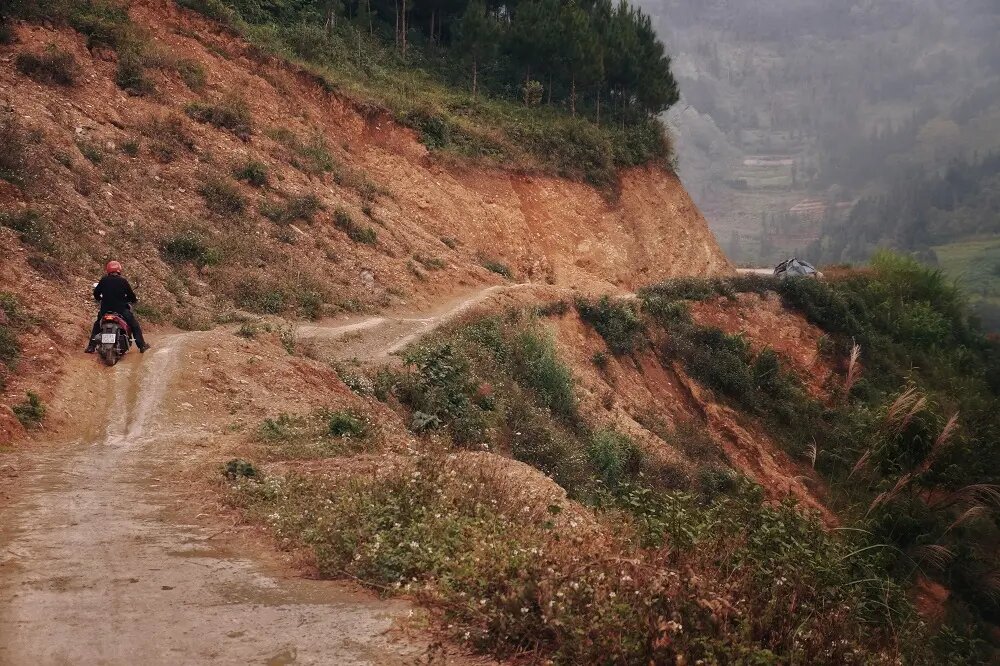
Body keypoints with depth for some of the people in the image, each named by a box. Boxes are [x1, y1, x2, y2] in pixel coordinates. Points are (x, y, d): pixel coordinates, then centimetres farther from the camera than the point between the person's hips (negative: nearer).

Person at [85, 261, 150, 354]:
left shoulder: (104, 280, 0)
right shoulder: (123, 281, -6)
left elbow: (96, 293, 7)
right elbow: (131, 295, -2)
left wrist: (100, 298, 29)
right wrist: (134, 299, 21)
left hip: (105, 309, 2)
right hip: (121, 310, -2)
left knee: (97, 325, 23)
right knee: (135, 326, 13)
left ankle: (91, 346, 15)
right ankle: (142, 346, 9)